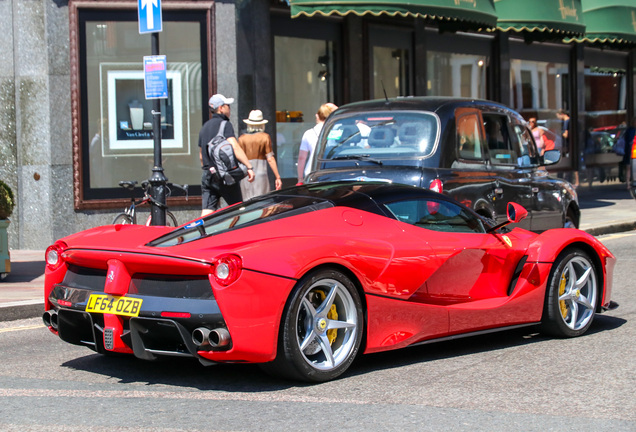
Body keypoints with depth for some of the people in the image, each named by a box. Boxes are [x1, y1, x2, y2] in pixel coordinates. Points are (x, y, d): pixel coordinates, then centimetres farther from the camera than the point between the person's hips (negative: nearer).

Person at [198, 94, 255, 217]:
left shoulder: (205, 126, 17)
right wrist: (249, 167, -24)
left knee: (206, 213, -2)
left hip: (207, 175, 6)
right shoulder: (224, 124, -7)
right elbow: (235, 147, -21)